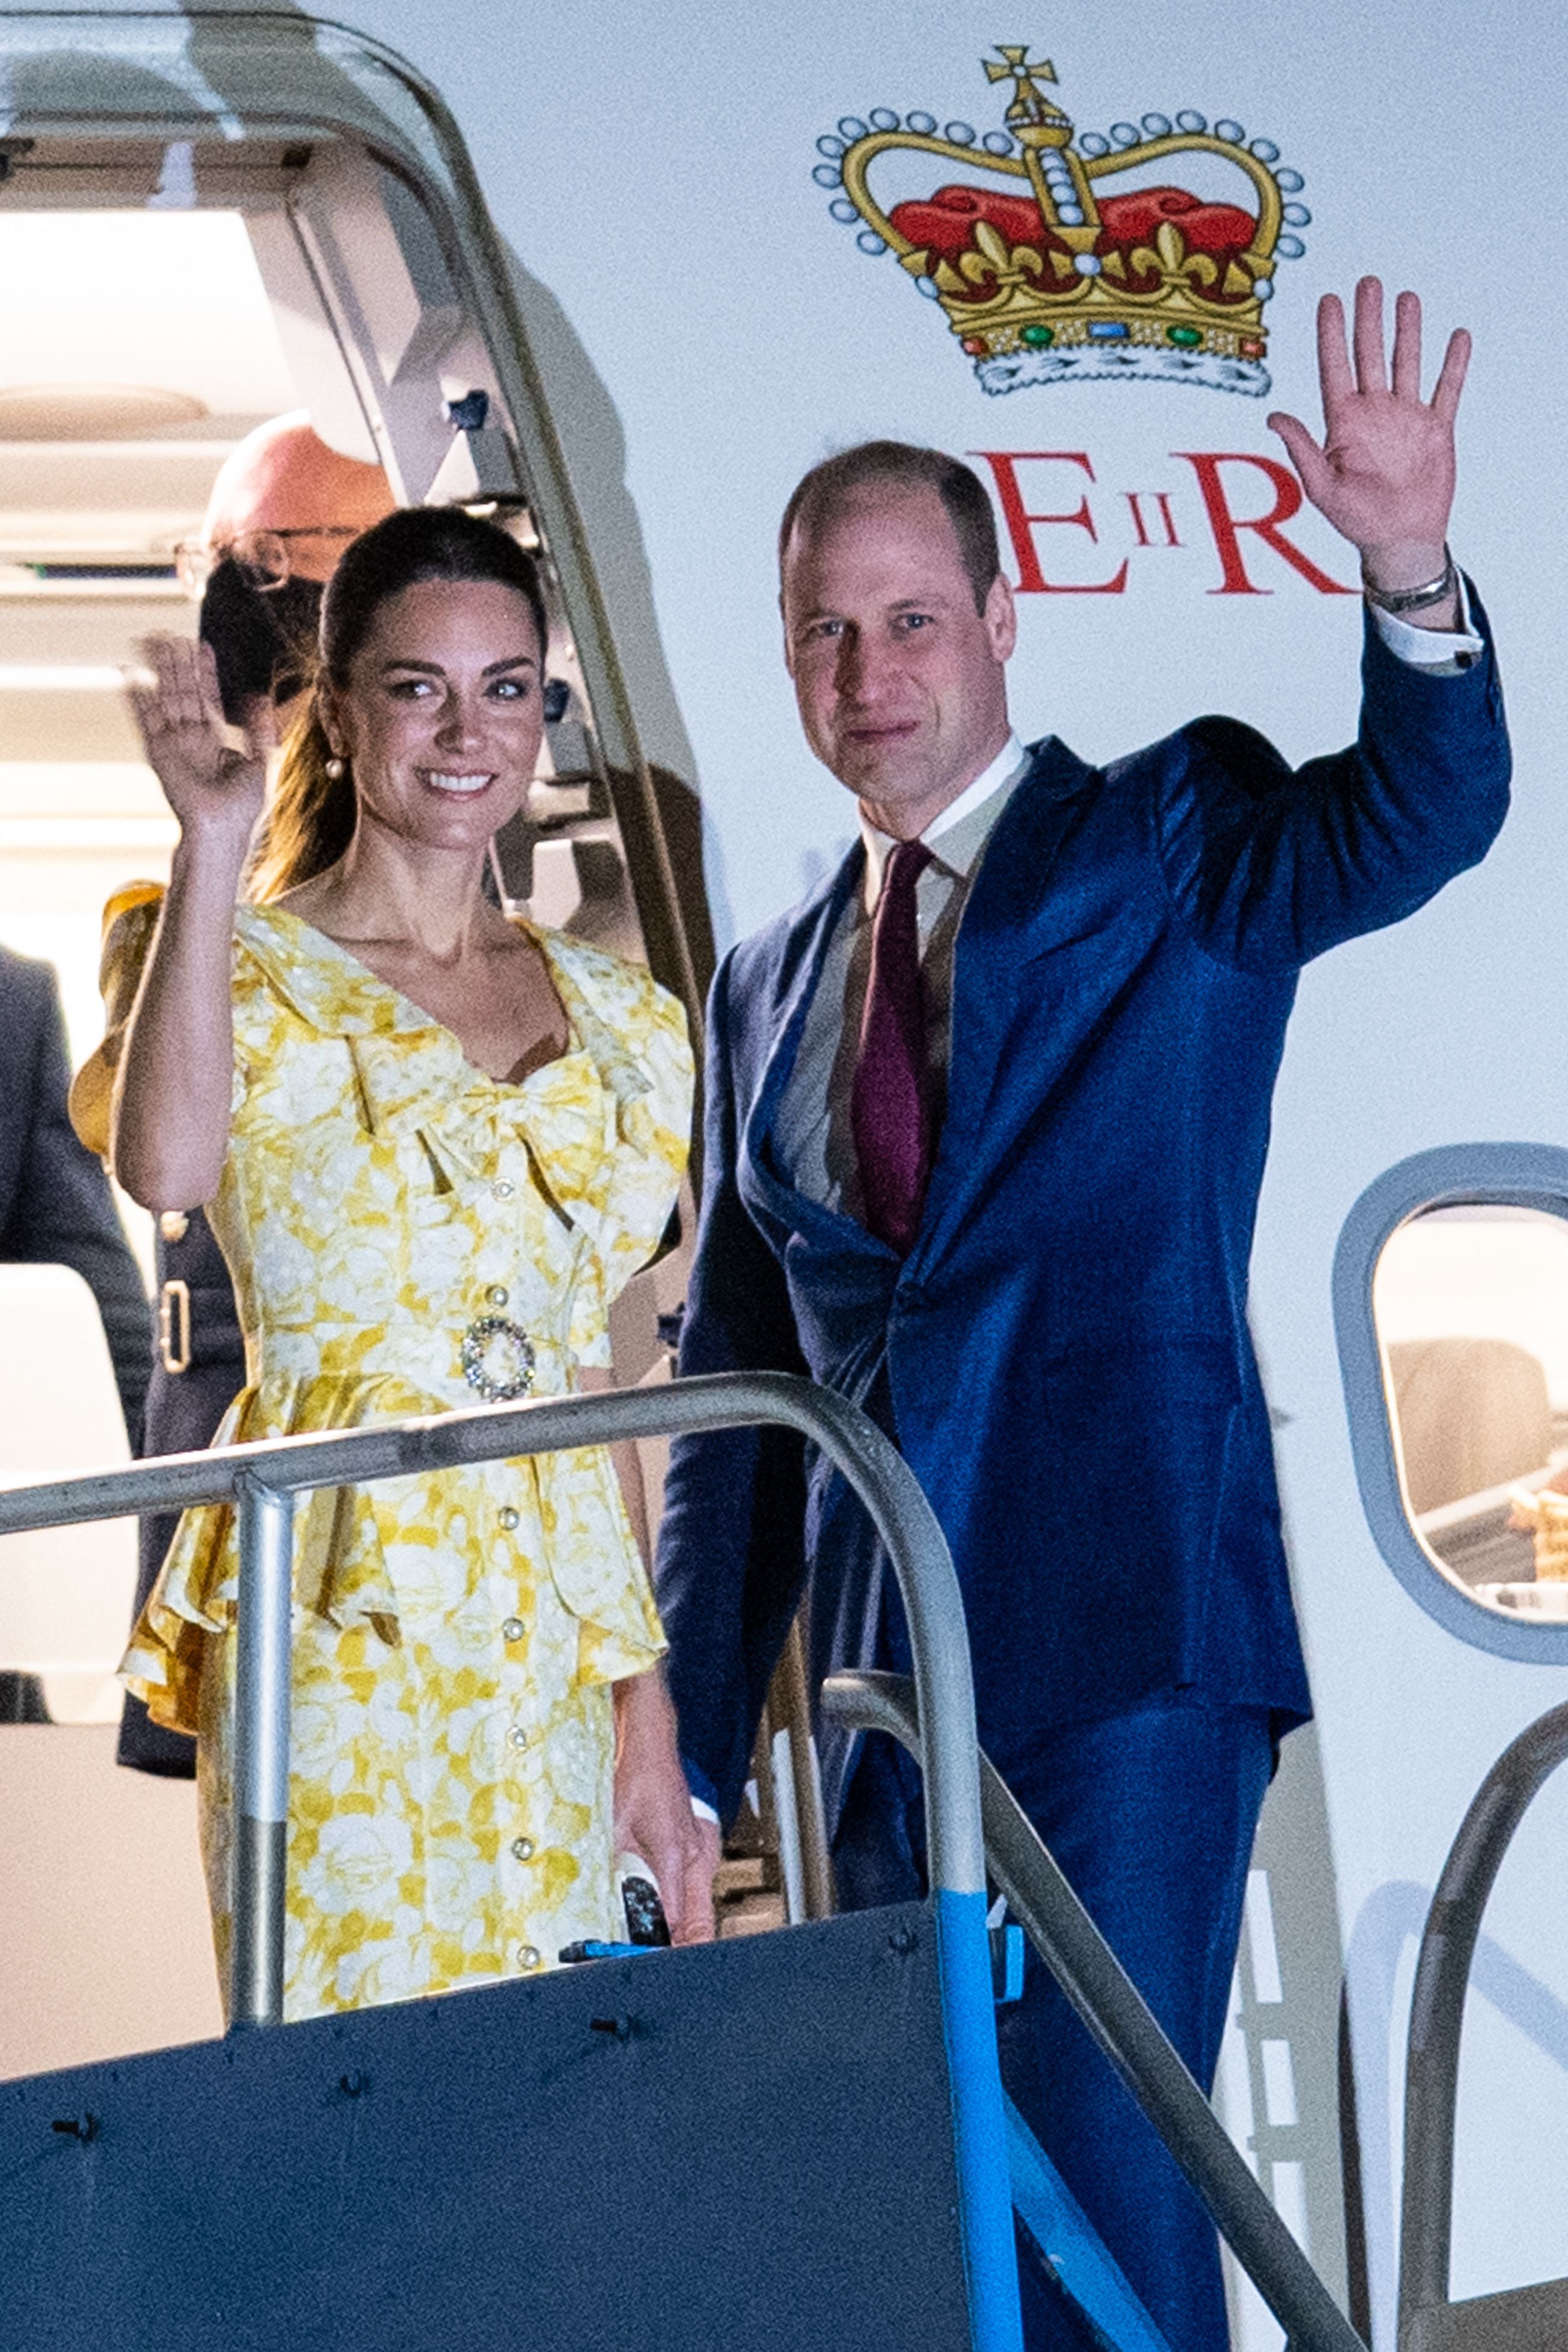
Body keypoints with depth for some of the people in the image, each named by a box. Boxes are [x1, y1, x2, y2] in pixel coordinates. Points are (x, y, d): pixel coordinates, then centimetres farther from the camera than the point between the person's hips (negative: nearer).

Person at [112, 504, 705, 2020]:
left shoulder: (609, 1015, 13)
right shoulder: (256, 975, -1)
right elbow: (166, 1169, -25)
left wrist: (643, 1698, 11)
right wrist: (212, 843, -23)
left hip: (552, 1646, 5)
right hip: (342, 1636, -5)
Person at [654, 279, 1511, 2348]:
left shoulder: (1167, 845, 3)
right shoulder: (767, 987, 17)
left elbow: (1423, 815, -17)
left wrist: (1410, 575, -36)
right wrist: (690, 1739, 14)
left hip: (1131, 1647, -5)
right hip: (885, 1687, 6)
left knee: (1104, 2181, -12)